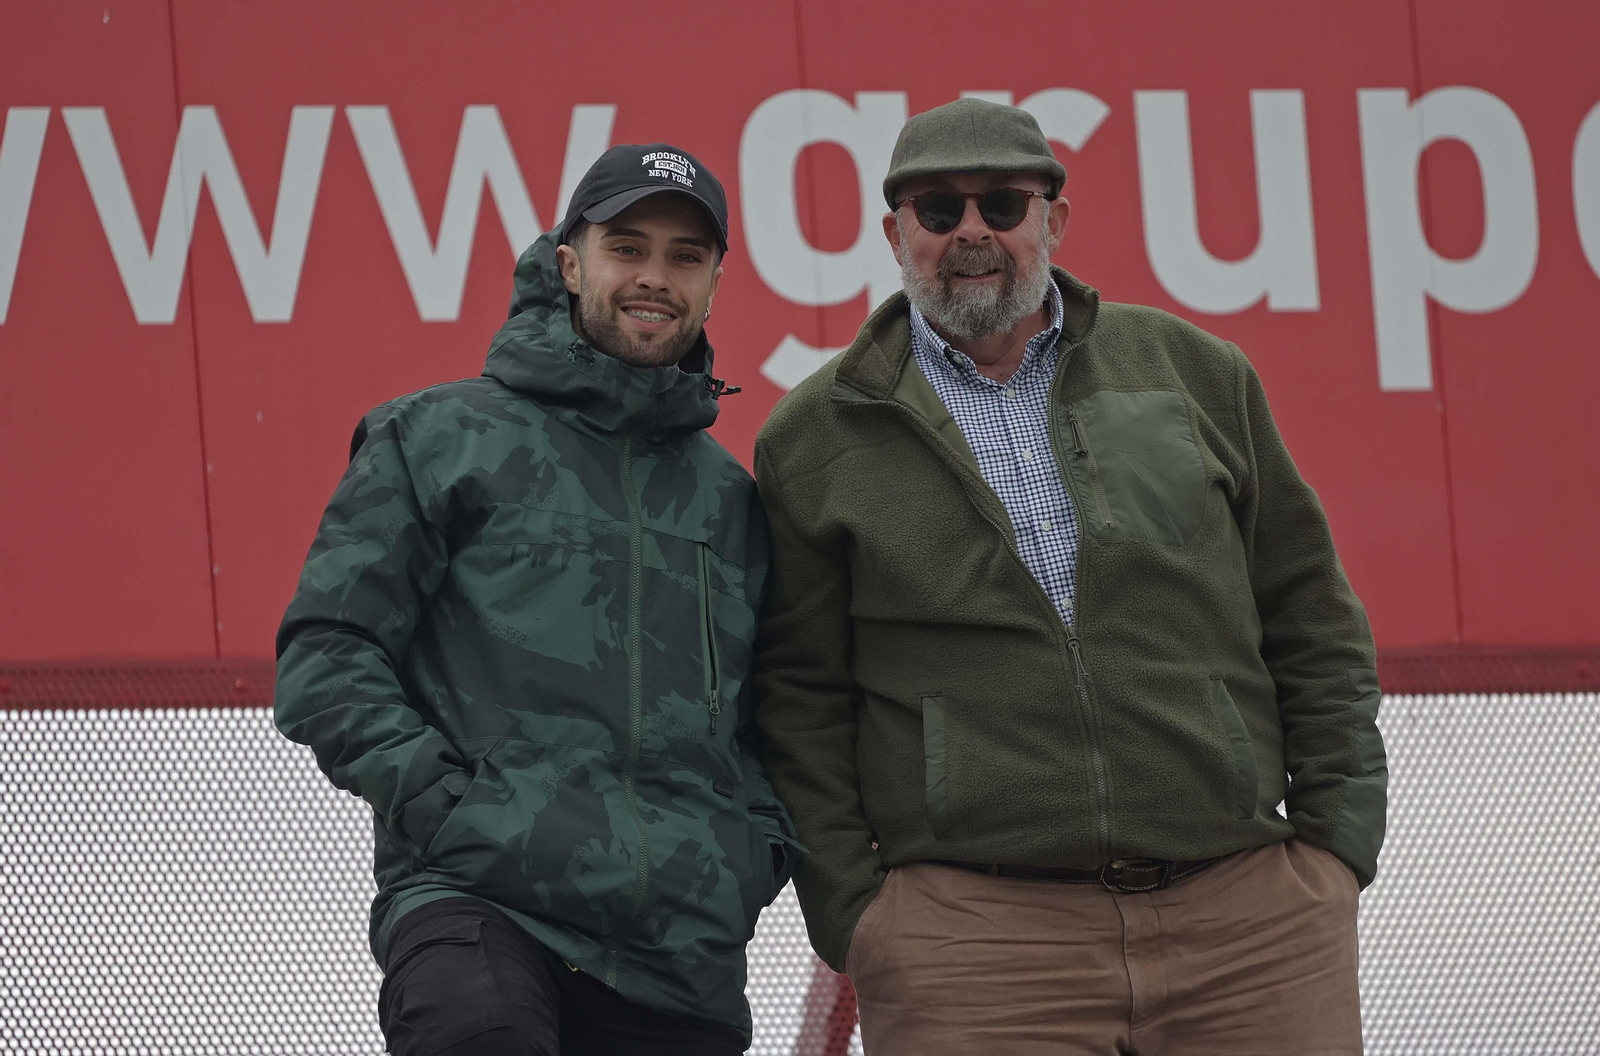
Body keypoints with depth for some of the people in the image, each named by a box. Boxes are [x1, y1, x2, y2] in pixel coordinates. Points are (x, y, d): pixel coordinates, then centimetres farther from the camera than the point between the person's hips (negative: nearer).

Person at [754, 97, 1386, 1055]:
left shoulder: (1196, 372, 14)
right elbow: (799, 701, 7)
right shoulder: (816, 439, 9)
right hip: (969, 933, -2)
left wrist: (1340, 830, 7)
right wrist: (849, 910, -2)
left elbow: (1310, 617, 15)